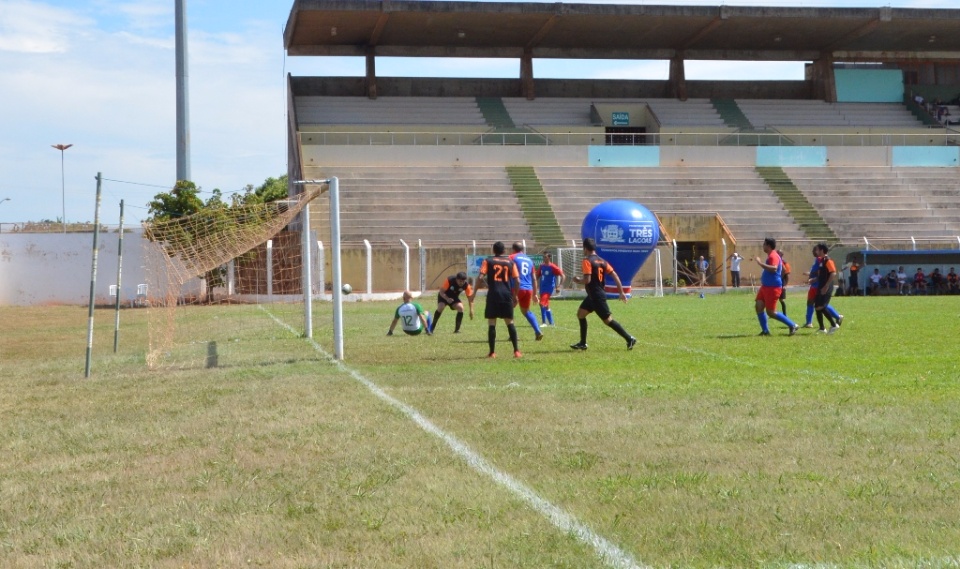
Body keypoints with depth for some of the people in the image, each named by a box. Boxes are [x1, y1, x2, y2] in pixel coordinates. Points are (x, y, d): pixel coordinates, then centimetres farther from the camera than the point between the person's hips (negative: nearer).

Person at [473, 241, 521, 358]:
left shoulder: (488, 261, 5)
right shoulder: (510, 262, 10)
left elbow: (480, 277, -6)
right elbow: (517, 281, 5)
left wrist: (475, 292, 1)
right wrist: (515, 296, 15)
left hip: (493, 295, -2)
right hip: (507, 295, 2)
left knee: (491, 323, 3)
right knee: (510, 322, 8)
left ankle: (492, 352, 1)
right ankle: (516, 351, 3)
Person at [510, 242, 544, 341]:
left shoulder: (512, 258, 4)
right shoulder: (529, 260, 19)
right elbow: (534, 279, 20)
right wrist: (535, 294, 24)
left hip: (518, 288, -5)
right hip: (528, 289, 5)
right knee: (526, 311, 23)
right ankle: (538, 332, 7)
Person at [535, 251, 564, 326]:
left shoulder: (553, 267, -11)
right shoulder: (541, 266, 8)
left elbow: (562, 276, -10)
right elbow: (538, 276, 18)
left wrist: (559, 287, -16)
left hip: (549, 288, -7)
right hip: (542, 288, 7)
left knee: (542, 304, -19)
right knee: (546, 306, 12)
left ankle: (544, 322, -12)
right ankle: (551, 322, 22)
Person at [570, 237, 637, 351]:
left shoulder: (587, 261, -15)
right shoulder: (601, 261, 10)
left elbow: (587, 280, -24)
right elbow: (614, 275, 6)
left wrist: (578, 280, -3)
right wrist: (621, 292, 9)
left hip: (596, 296, -9)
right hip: (593, 295, 9)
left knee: (608, 320, -5)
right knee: (580, 313, 16)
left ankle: (629, 339, -4)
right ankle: (582, 343, 18)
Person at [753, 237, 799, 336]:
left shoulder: (773, 256, -17)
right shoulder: (772, 256, 15)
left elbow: (774, 268, -36)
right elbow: (783, 270, 26)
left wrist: (760, 263, -35)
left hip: (772, 288, -10)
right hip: (766, 286, 10)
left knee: (770, 312, -7)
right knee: (759, 306, 2)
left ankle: (792, 326, 1)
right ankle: (765, 330, 5)